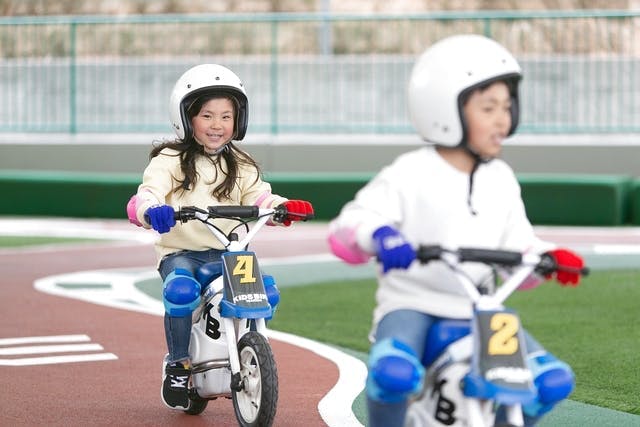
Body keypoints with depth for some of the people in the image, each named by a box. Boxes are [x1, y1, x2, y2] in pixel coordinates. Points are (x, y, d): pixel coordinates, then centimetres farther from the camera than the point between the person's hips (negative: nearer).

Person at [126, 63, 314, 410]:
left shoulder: (241, 167, 15)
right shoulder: (170, 160, 1)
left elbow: (259, 198, 4)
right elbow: (148, 194, -14)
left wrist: (285, 207, -18)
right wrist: (151, 211, -38)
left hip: (228, 253, 4)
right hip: (180, 253, -4)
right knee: (181, 290, -33)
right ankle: (178, 363, -13)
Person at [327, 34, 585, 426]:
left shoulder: (501, 181, 10)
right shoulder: (410, 175, -7)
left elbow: (517, 248, 11)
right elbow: (345, 228, -14)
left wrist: (549, 257, -12)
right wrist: (379, 235, -37)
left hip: (477, 311, 5)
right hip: (411, 306, -5)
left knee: (554, 380, -11)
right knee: (395, 373, -38)